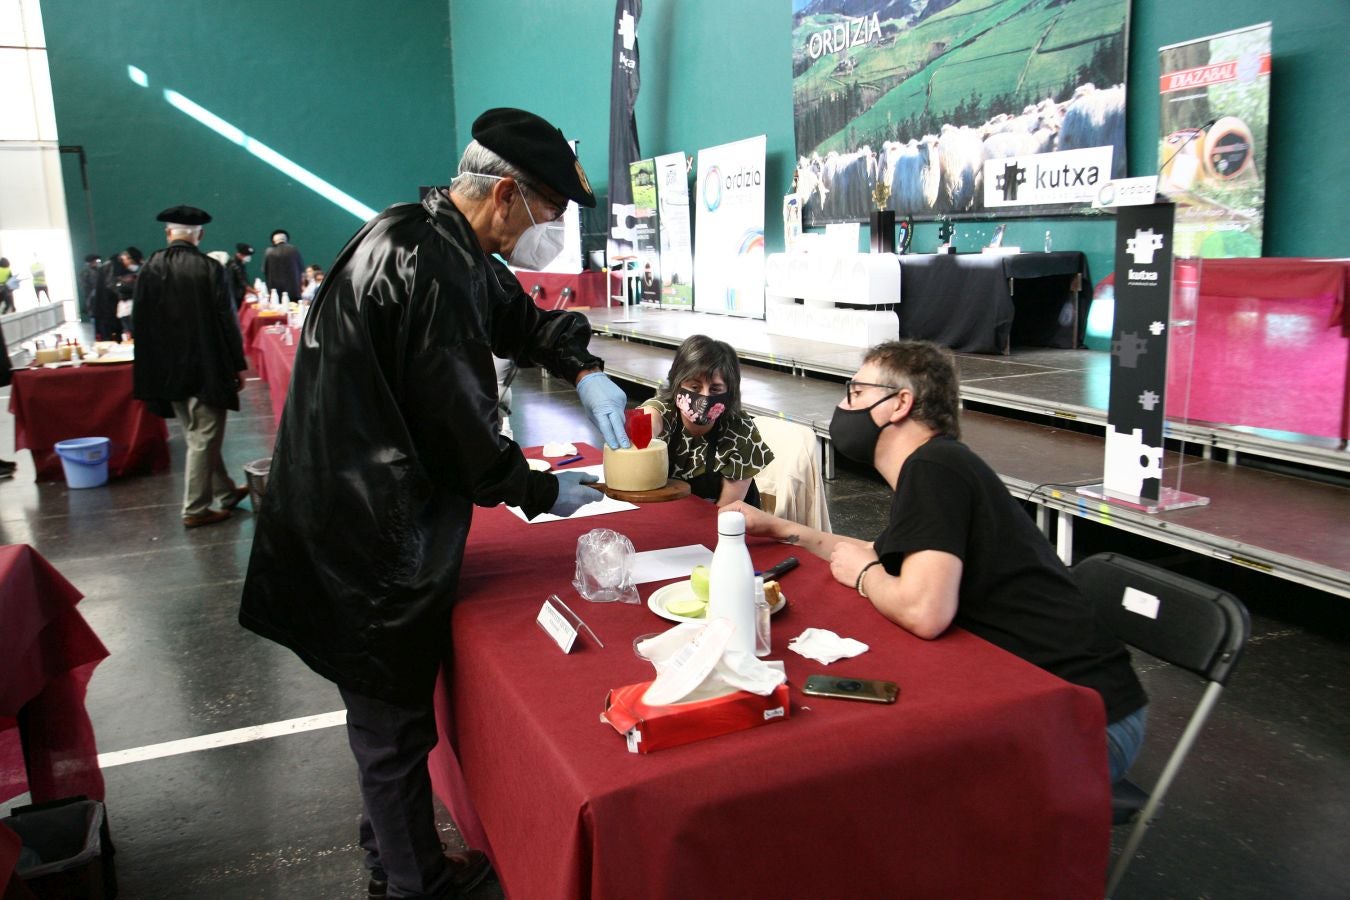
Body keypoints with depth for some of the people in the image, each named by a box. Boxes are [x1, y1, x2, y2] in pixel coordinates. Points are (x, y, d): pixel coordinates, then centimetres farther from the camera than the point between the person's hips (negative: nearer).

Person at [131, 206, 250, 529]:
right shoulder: (209, 268, -13)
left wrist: (151, 373, 13)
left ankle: (226, 492, 30)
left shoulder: (149, 270, 0)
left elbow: (142, 324, 5)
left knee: (198, 435, 18)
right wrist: (238, 364, -2)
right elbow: (226, 320, -11)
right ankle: (195, 509, 8)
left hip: (167, 370, 5)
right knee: (204, 438, 3)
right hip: (206, 367, -5)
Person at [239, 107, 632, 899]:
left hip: (369, 520, 11)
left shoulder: (439, 242, 8)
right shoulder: (432, 269, -25)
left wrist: (584, 368, 6)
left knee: (388, 709, 25)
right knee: (396, 721, 9)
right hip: (375, 543, -11)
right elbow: (460, 429, -22)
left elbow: (522, 316, 22)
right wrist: (540, 492, -6)